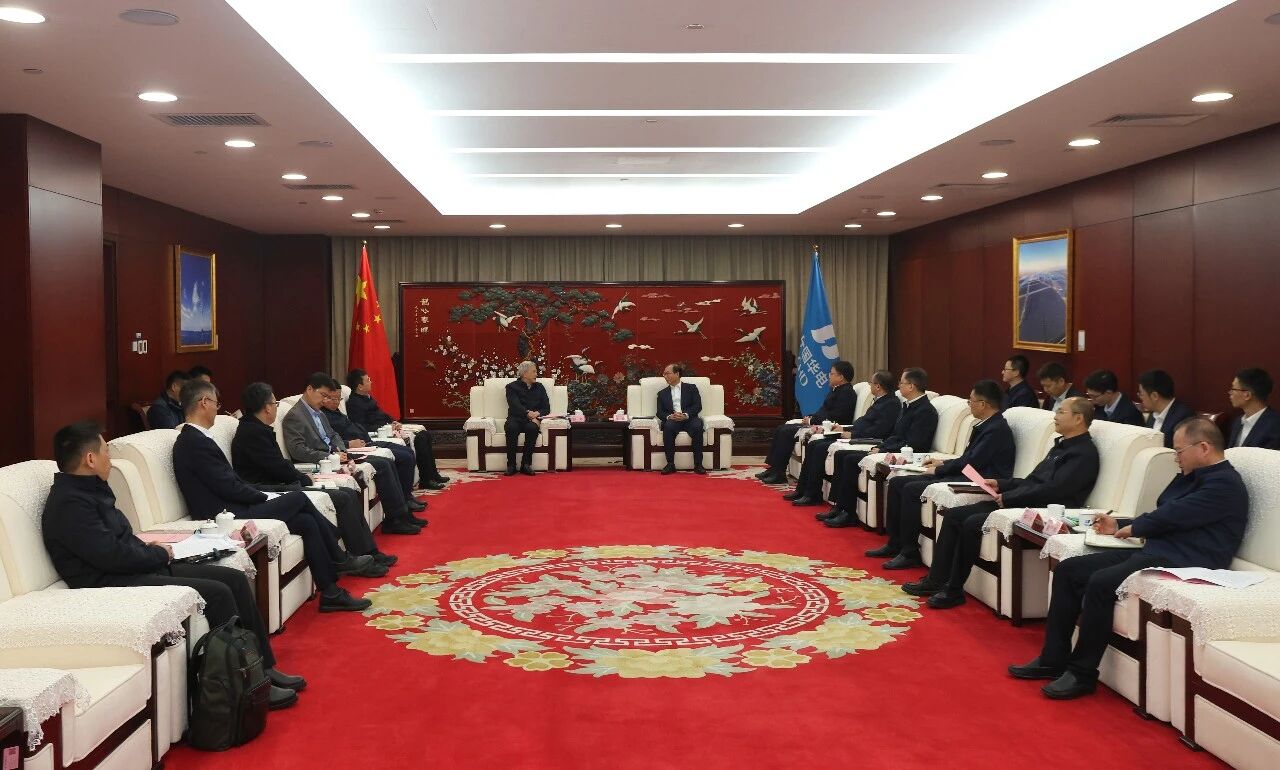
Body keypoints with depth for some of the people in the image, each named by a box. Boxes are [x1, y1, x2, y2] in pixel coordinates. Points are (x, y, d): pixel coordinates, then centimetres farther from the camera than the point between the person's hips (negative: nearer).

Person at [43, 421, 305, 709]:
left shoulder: (90, 488, 15)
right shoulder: (69, 503, -17)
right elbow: (111, 554, -23)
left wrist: (148, 549, 3)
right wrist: (159, 554, -8)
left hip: (138, 568, 10)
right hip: (112, 584, -10)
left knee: (235, 579, 1)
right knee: (217, 593, -22)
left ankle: (263, 667, 5)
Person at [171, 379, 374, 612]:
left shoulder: (190, 439, 15)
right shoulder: (197, 443, -17)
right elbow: (229, 488, -20)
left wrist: (263, 496, 5)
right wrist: (265, 497, -6)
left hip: (230, 510, 10)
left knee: (307, 521, 0)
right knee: (299, 498, -8)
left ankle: (331, 593, 5)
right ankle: (340, 559, 6)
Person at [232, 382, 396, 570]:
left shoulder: (255, 429, 16)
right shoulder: (253, 432, -15)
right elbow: (279, 467, -16)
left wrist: (302, 477, 3)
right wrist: (306, 480, -1)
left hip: (281, 486, 10)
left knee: (350, 493, 3)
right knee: (343, 498, -17)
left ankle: (369, 552, 2)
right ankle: (361, 557, -8)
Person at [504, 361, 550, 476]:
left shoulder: (539, 387, 21)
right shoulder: (512, 387, 11)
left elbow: (546, 408, 11)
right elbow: (515, 406, -7)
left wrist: (537, 415, -12)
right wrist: (528, 413, -24)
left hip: (533, 420, 2)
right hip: (516, 418, -2)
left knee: (532, 428, -34)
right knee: (511, 428, -36)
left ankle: (526, 464, -29)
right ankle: (511, 465, -30)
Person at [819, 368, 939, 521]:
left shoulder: (926, 411, -14)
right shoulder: (908, 405, 17)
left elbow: (911, 445, -20)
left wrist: (883, 450, -17)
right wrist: (880, 447, 2)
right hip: (889, 451, 10)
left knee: (851, 460, -21)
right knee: (841, 455, 1)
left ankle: (848, 514, -14)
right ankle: (838, 506, -2)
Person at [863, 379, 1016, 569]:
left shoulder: (998, 429, -14)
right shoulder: (985, 425, 17)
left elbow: (971, 462, -18)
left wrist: (938, 470, -8)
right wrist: (943, 463, 13)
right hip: (964, 475, 10)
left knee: (912, 489, -24)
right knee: (897, 482, 2)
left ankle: (910, 553, -15)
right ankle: (895, 544, 8)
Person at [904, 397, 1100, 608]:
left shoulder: (1084, 453, -10)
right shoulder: (1061, 445, 21)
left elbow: (1051, 490, -20)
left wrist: (1007, 498, -14)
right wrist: (1001, 484, 10)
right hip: (1017, 503, 10)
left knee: (973, 523, -25)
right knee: (954, 515, -2)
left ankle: (954, 590, -13)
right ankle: (936, 581, -2)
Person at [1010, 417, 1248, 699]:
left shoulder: (1225, 484, -11)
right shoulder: (1190, 477, 21)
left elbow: (1171, 516, -15)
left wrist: (1132, 528, 1)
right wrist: (1119, 525, 17)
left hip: (1183, 564, -10)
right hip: (1152, 551, 10)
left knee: (1101, 582, -30)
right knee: (1068, 569, -1)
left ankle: (1082, 674, -18)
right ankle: (1053, 659, 0)